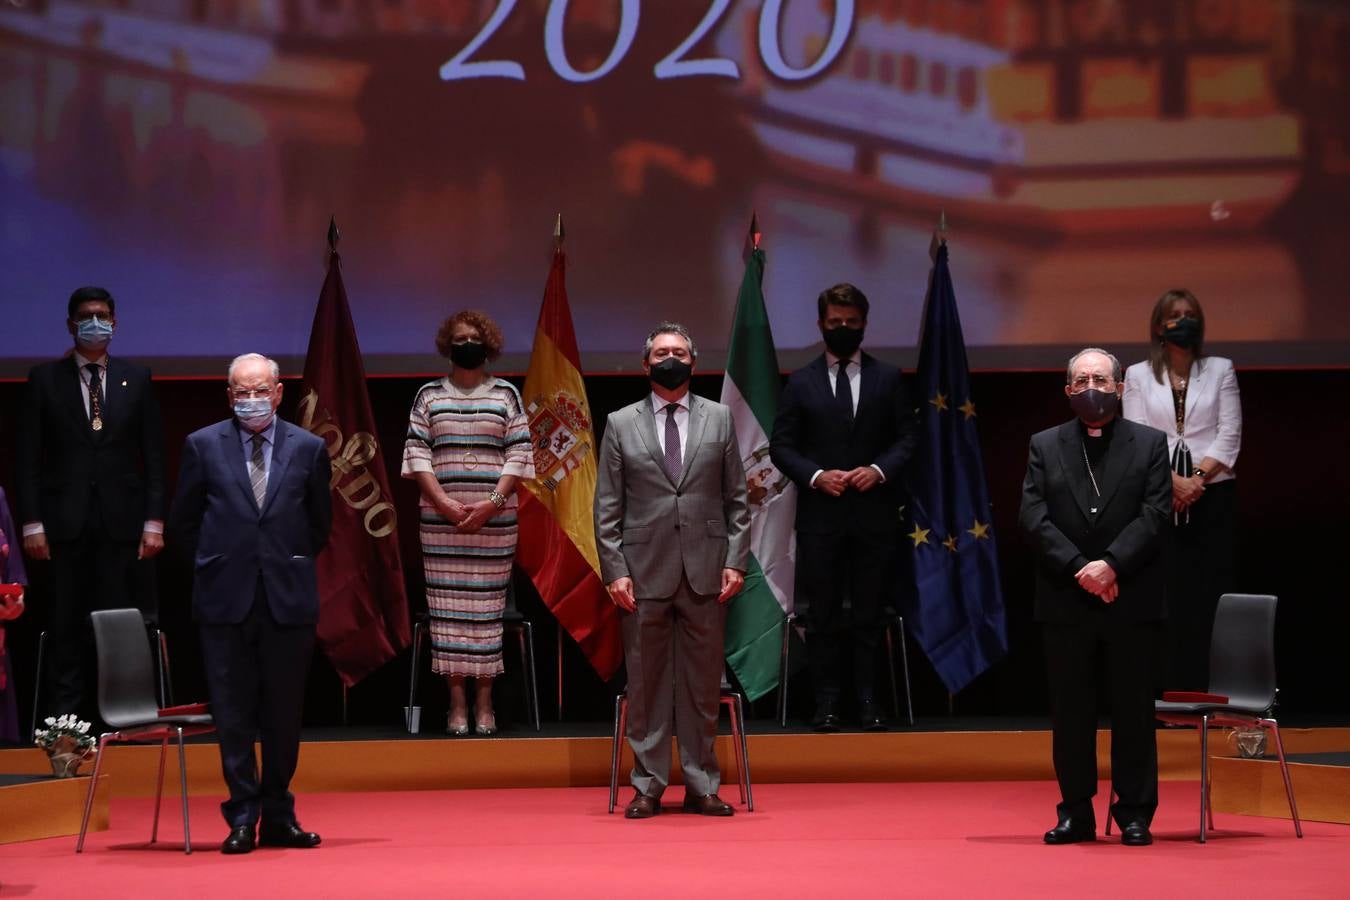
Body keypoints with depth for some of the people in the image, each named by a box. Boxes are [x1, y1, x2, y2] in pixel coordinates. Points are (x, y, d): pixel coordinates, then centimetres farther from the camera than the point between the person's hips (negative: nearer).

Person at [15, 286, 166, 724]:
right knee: (65, 627, 0)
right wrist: (32, 523, -5)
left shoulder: (136, 379, 10)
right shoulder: (45, 379, 6)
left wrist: (154, 521, 1)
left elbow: (153, 455, 8)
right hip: (65, 521, -1)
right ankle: (64, 716, 4)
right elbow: (27, 458, 3)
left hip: (121, 521, 1)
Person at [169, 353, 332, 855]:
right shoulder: (203, 446, 2)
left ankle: (278, 817, 14)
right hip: (225, 599, -1)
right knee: (234, 714, 1)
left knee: (284, 714, 5)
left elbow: (319, 523, 15)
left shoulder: (308, 449, 4)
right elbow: (183, 523, 10)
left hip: (288, 600, 1)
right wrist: (215, 565, 8)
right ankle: (243, 818, 6)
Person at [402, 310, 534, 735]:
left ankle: (484, 701, 2)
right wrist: (443, 502, -10)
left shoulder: (506, 394, 8)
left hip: (494, 520, 0)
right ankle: (457, 701, 0)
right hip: (440, 521, 0)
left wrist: (493, 502, -10)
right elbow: (417, 453, 3)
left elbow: (519, 453, 2)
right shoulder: (429, 395, 9)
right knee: (447, 605, -3)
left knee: (487, 606, -2)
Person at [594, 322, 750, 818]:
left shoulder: (720, 419, 9)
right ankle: (648, 786, 9)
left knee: (703, 684, 4)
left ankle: (701, 786, 11)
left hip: (706, 572, 1)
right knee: (646, 684, 2)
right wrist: (614, 571, -4)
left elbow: (736, 498, 9)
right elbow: (607, 507, 5)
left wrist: (735, 561, 0)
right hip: (644, 572, -1)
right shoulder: (620, 424, 6)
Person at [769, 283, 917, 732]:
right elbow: (781, 446, 4)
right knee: (823, 614, 2)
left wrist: (880, 469, -11)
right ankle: (826, 702, 7)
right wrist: (816, 475, -11)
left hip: (875, 513, 0)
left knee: (870, 612, 3)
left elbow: (907, 436, 6)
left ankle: (868, 700, 7)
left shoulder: (887, 378, 8)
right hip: (820, 514, 0)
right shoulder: (801, 383, 6)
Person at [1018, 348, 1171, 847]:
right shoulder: (1044, 446, 8)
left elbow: (1155, 515, -5)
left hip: (1132, 599, -1)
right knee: (1070, 711, 5)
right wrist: (1078, 568, -14)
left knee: (1134, 710, 3)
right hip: (1066, 601, 1)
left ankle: (1135, 814, 10)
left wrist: (1111, 565, -18)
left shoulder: (1150, 444, 5)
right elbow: (1033, 518, -2)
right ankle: (1076, 813, 12)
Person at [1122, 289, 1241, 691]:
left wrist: (1198, 477, -12)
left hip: (1213, 495, 0)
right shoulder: (1138, 376, 8)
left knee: (1211, 595, -4)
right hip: (1159, 498, 0)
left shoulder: (1220, 370, 9)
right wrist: (1174, 481, -14)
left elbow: (1229, 434, 2)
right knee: (1167, 596, -3)